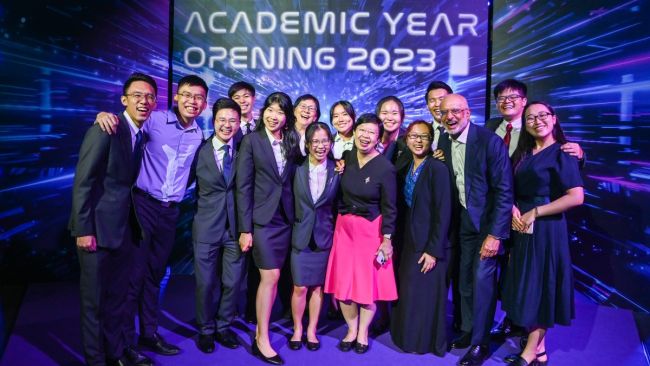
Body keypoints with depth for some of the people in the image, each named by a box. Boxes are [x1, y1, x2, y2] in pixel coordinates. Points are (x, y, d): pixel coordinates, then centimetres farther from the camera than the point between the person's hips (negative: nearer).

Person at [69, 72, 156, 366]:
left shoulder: (143, 135, 7)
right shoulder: (105, 130, -15)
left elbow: (128, 182, 9)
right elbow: (82, 183, -17)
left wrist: (133, 224, 5)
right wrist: (83, 230, -19)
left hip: (124, 229, 7)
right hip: (98, 228, -7)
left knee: (117, 296, 18)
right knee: (94, 300, 7)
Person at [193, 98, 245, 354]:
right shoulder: (200, 151, -2)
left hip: (235, 227, 1)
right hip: (206, 227, -1)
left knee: (232, 282, 10)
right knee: (205, 283, 9)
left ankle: (223, 327, 30)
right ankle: (206, 330, 29)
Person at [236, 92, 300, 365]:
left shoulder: (292, 142, 7)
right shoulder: (251, 140, -6)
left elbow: (291, 181, 9)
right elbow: (243, 186, -9)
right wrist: (245, 228, -12)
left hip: (285, 218, 4)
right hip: (262, 218, -4)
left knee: (271, 278, 10)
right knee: (270, 277, -6)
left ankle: (260, 329, 23)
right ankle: (262, 341, 5)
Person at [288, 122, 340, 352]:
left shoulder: (337, 170, -2)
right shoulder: (298, 168, -4)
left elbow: (339, 204, 1)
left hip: (325, 236, 1)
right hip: (301, 235, -1)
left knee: (318, 287, 11)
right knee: (300, 287, 4)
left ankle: (312, 331, 27)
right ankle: (297, 330, 25)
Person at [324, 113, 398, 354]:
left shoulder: (385, 168, -13)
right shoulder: (346, 158, -1)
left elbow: (389, 208, -9)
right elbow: (340, 193, 7)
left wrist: (387, 239, -9)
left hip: (371, 230, -4)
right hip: (344, 226, 4)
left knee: (369, 282, 7)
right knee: (343, 282, 7)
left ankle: (363, 332, 27)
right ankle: (351, 330, 27)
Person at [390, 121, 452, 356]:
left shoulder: (438, 168, -14)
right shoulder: (405, 169, 9)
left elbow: (443, 213, -17)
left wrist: (433, 250, -19)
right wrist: (400, 243, 7)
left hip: (429, 246, -7)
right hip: (409, 243, 7)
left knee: (427, 297, 4)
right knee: (409, 295, 16)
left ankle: (428, 342, 22)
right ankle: (411, 338, 32)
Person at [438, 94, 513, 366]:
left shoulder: (490, 141, -17)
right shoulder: (444, 144, 1)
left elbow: (504, 190, -17)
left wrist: (495, 234, -20)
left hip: (489, 221, -5)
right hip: (464, 221, 5)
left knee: (482, 279, -6)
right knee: (465, 279, 12)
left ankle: (480, 343, 10)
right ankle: (467, 330, 31)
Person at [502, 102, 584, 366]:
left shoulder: (562, 153, -10)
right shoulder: (522, 153, 10)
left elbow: (576, 197, -18)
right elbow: (510, 189, 16)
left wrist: (534, 212, -16)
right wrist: (513, 209, -4)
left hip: (546, 229, -7)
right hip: (522, 227, 7)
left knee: (541, 286, 2)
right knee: (527, 285, 11)